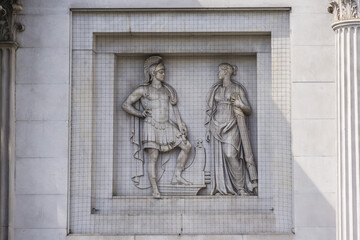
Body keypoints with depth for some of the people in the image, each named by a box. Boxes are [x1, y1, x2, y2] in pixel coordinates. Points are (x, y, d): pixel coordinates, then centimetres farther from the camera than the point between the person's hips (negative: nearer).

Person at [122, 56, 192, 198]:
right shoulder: (143, 90, 1)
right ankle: (155, 191, -8)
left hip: (166, 126, 6)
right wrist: (140, 114, -7)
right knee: (153, 158, -10)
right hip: (151, 126, -5)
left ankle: (177, 176, 8)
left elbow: (174, 109, 15)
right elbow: (126, 105, 1)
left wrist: (180, 125, 6)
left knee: (187, 146, -1)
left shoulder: (168, 90, 15)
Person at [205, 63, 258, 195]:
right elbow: (209, 109, 15)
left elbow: (248, 110, 4)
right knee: (219, 157, -2)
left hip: (231, 126, -4)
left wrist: (240, 104, -17)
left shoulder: (238, 88, 4)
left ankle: (240, 187, -10)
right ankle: (221, 188, 0)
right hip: (217, 126, 4)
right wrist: (208, 129, 8)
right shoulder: (215, 89, 15)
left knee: (230, 155, -17)